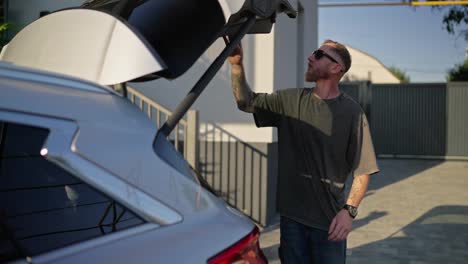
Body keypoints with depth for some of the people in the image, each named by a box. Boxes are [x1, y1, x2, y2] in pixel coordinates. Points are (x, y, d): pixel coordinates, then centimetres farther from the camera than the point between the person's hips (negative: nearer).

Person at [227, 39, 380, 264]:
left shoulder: (351, 112, -8)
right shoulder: (290, 101, 4)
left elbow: (362, 169, -8)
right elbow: (247, 102, 4)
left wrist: (349, 210, -17)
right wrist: (236, 65, -10)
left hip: (329, 219, -3)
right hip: (291, 215, 4)